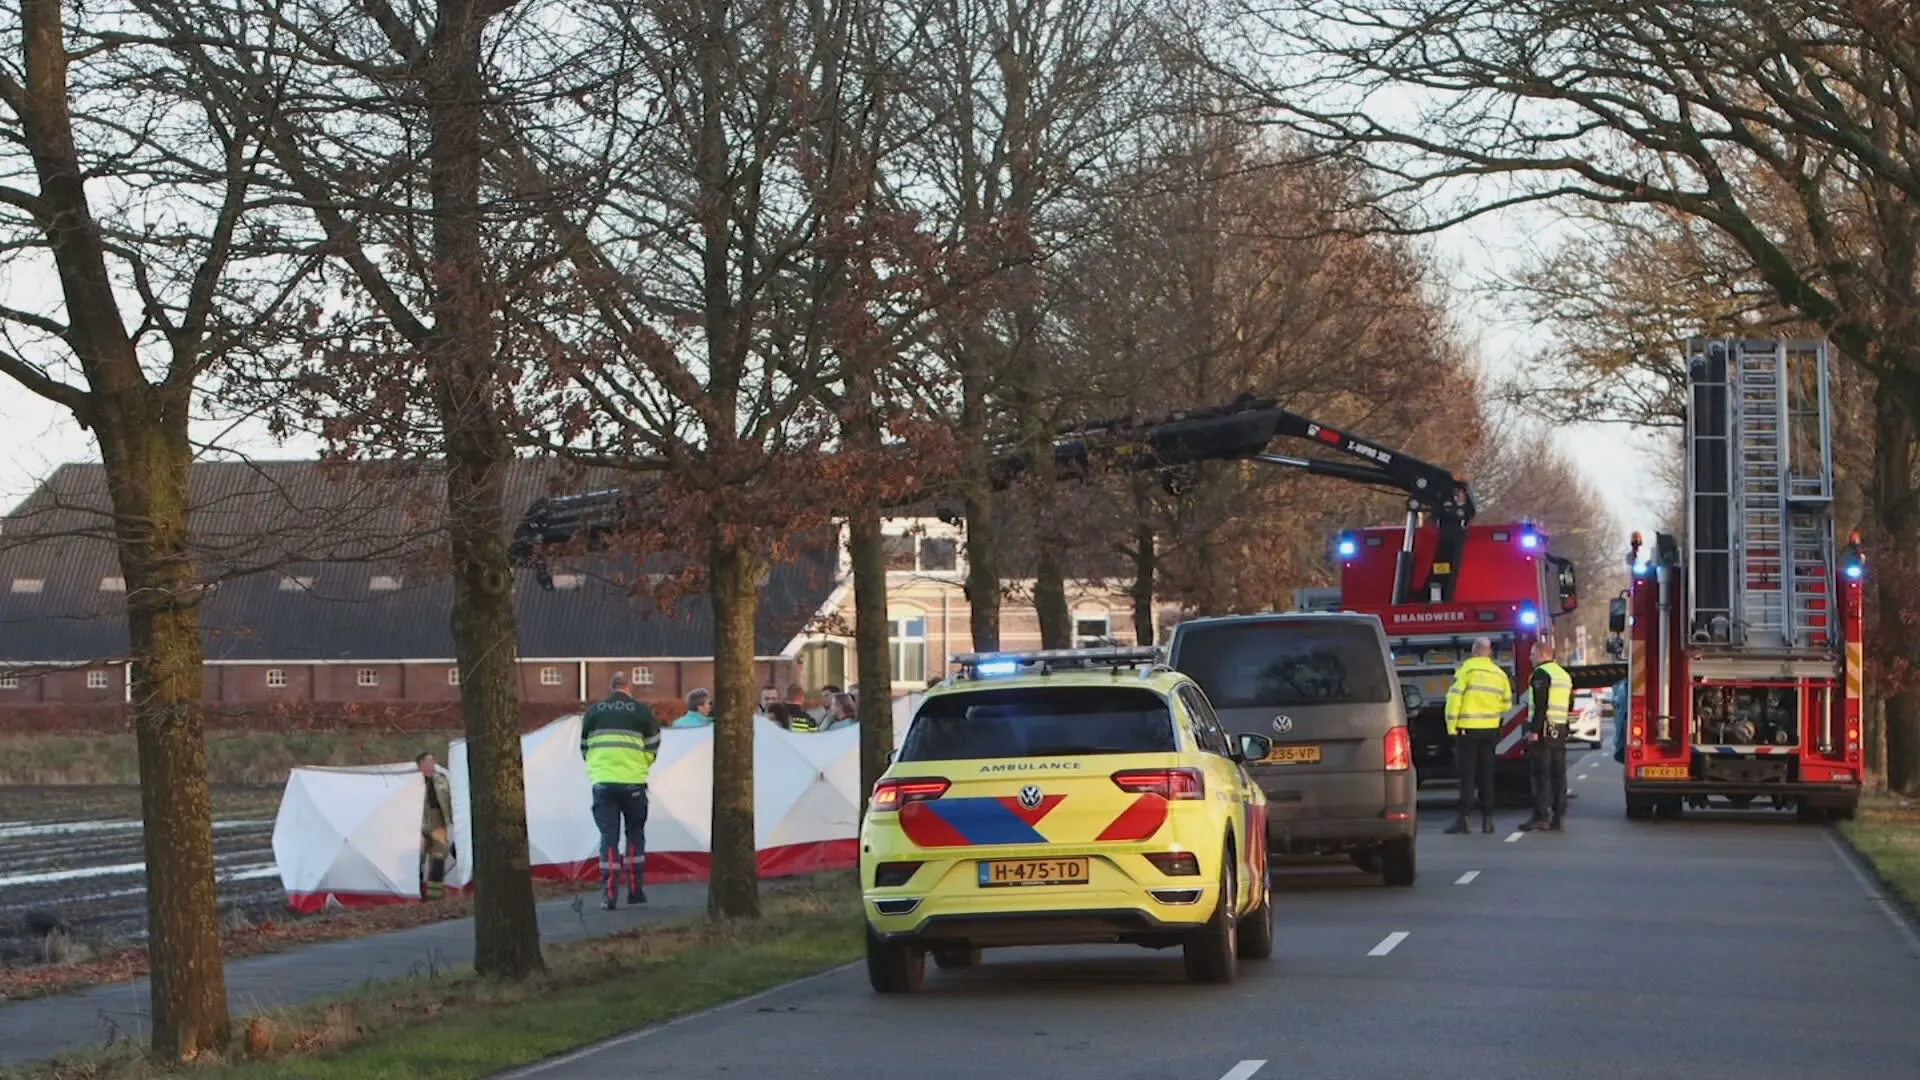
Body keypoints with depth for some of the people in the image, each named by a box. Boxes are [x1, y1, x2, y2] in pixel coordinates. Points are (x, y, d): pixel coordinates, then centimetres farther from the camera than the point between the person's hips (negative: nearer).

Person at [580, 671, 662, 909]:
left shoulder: (593, 712, 4)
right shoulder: (642, 711, -1)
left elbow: (584, 747, 13)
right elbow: (652, 748, 6)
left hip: (602, 782, 1)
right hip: (633, 782, -1)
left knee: (608, 836, 4)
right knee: (635, 834, 16)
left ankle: (608, 893, -5)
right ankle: (635, 890, 14)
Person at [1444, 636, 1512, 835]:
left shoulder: (1466, 669, -8)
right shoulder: (1500, 674, 9)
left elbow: (1454, 697, -13)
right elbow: (1506, 703, 13)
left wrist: (1451, 726, -8)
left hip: (1468, 729, -5)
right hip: (1490, 730, 5)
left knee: (1467, 775, -3)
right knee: (1486, 775, 10)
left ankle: (1462, 819, -8)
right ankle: (1487, 819, 9)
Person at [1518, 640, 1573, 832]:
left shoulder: (1541, 674, -11)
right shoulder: (1564, 674, 19)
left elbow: (1541, 705, -19)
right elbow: (1570, 706, 22)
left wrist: (1534, 730, -20)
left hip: (1543, 731, -9)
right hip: (1561, 732, 9)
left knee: (1541, 774, -8)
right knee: (1558, 774, 8)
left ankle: (1540, 816, -10)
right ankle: (1559, 817, 7)